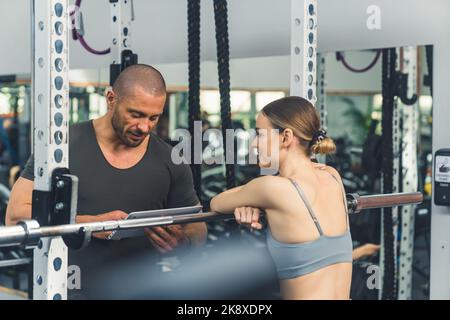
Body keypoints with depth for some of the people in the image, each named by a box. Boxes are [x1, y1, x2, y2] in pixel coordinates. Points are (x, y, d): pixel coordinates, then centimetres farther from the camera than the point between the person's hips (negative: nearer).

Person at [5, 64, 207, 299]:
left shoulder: (169, 163, 4)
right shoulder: (65, 146, -4)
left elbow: (198, 230, 13)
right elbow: (15, 216, -8)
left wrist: (182, 241, -12)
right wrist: (90, 223, -19)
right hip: (74, 290, -2)